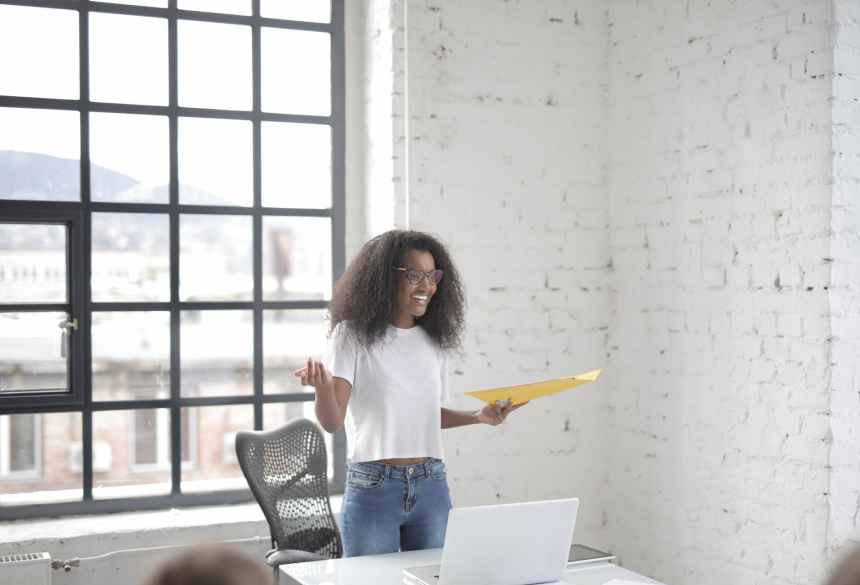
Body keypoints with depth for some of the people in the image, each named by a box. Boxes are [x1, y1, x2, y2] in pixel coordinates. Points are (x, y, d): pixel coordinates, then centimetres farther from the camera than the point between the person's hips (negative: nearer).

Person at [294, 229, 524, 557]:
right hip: (372, 489, -4)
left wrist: (479, 417, 2)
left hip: (431, 487, 4)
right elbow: (332, 422, -15)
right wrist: (322, 385, -35)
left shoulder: (435, 340, 7)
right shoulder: (354, 334, -6)